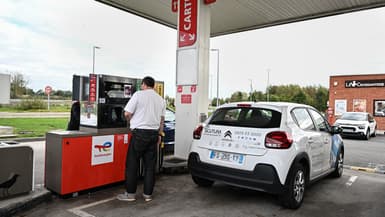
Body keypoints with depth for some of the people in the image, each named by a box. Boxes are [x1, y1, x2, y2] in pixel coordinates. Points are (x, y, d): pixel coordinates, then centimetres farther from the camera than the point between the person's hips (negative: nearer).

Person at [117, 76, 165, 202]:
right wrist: (159, 135, 20)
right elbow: (162, 119, 13)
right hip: (154, 134, 5)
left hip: (140, 133, -5)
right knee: (150, 165, 9)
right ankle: (148, 194, 15)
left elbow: (127, 113, -7)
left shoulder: (138, 94, -5)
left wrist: (132, 121, 13)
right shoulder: (160, 99, 10)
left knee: (132, 164, 5)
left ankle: (130, 193, 12)